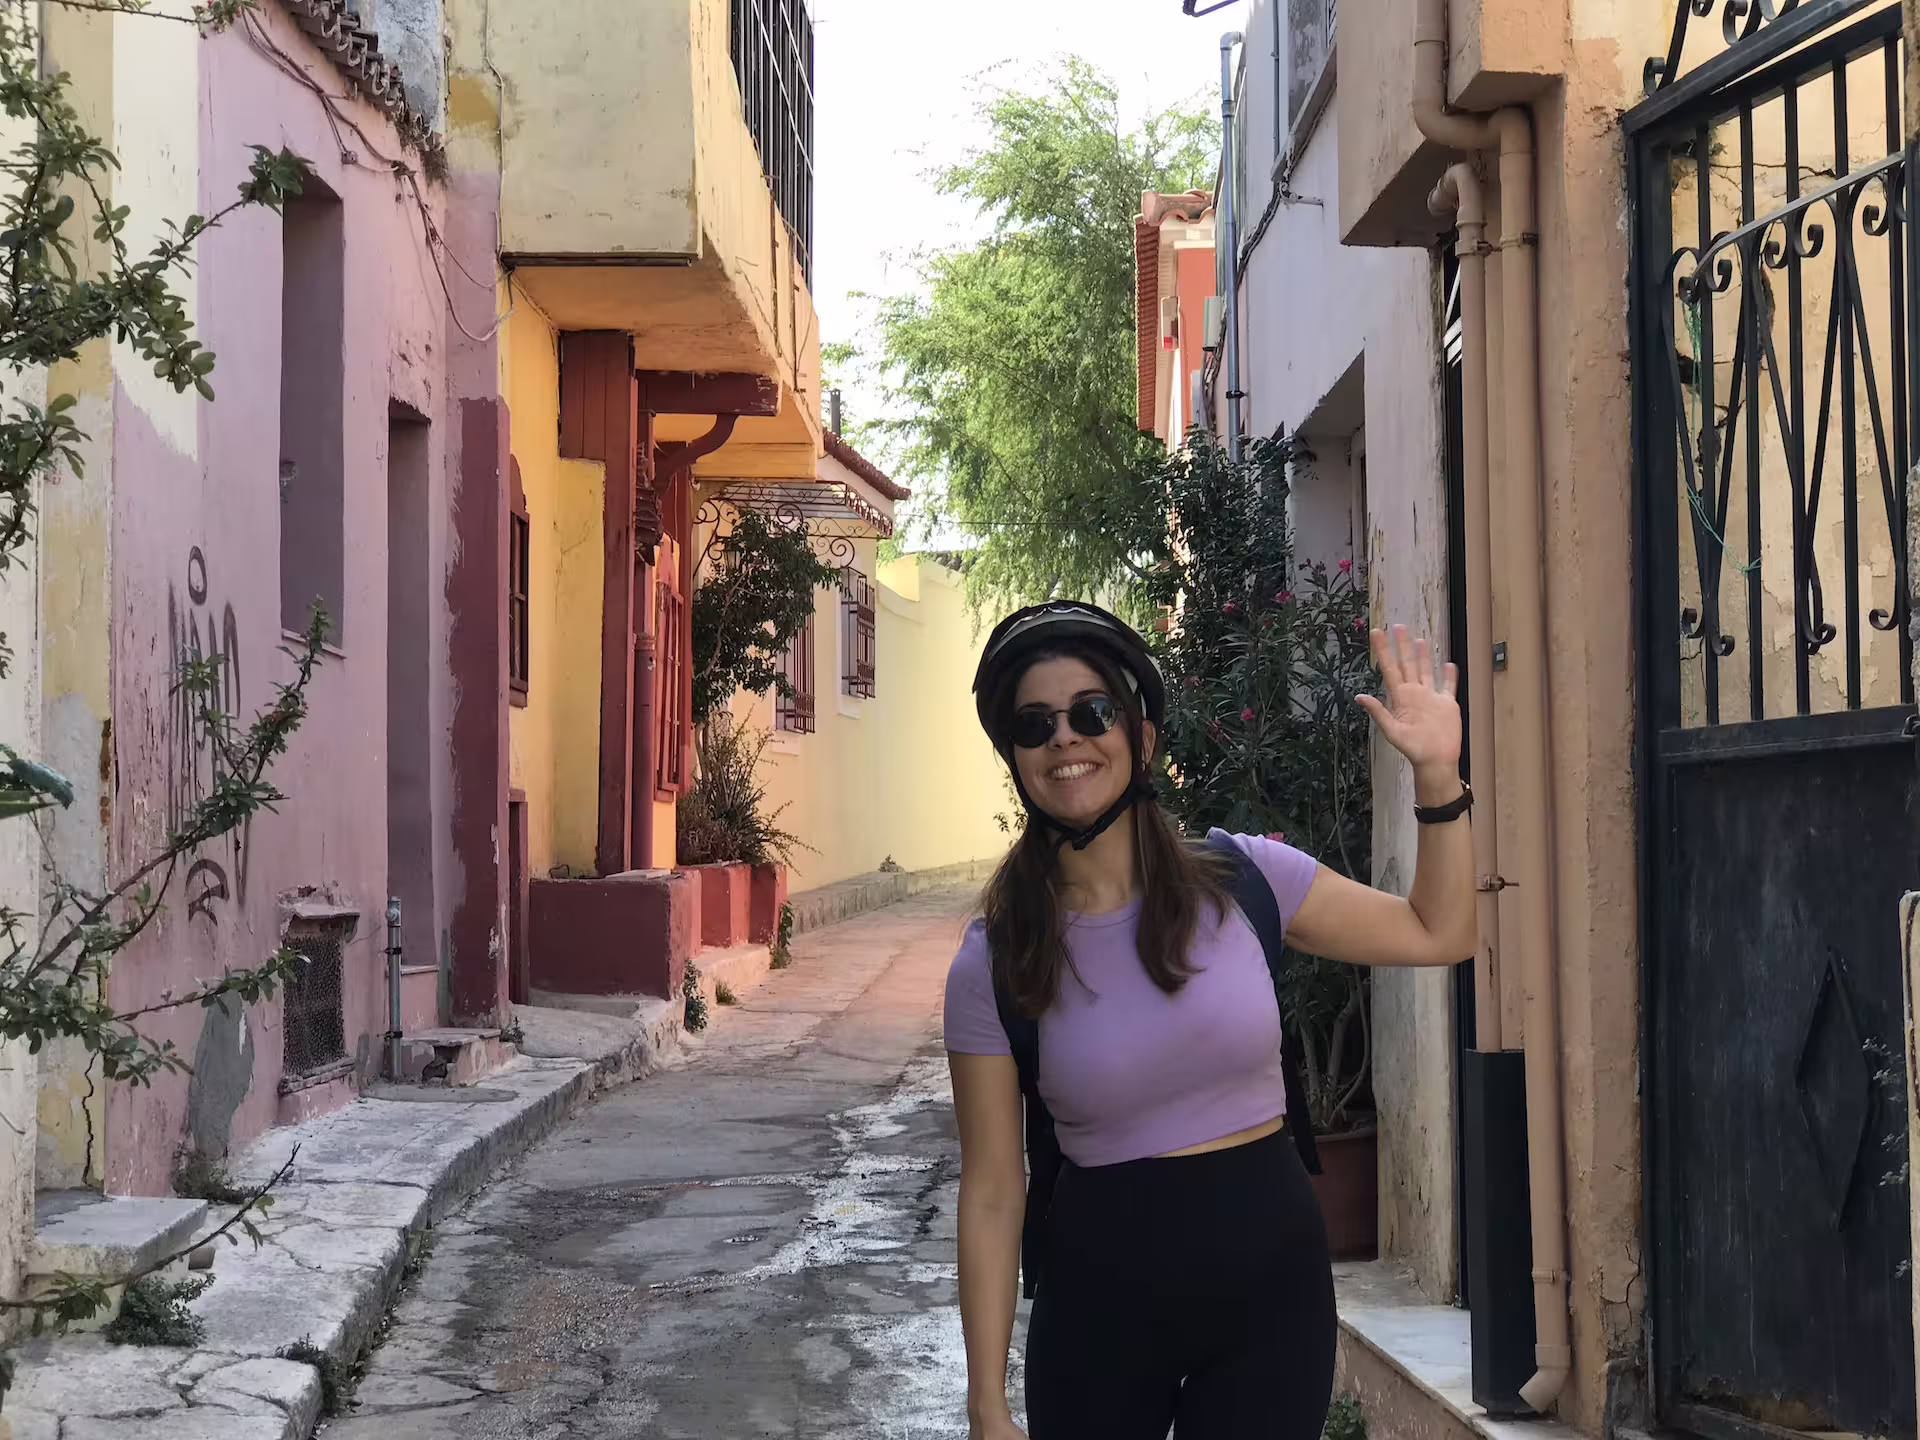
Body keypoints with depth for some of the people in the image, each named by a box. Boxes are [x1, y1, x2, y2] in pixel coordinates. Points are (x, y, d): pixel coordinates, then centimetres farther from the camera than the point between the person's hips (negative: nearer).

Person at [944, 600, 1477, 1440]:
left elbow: (1439, 936, 8)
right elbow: (992, 1194, -5)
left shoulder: (1241, 877, -3)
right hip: (1100, 1306, -1)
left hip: (1271, 1282, 1)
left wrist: (1436, 776, -5)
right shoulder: (991, 967, -7)